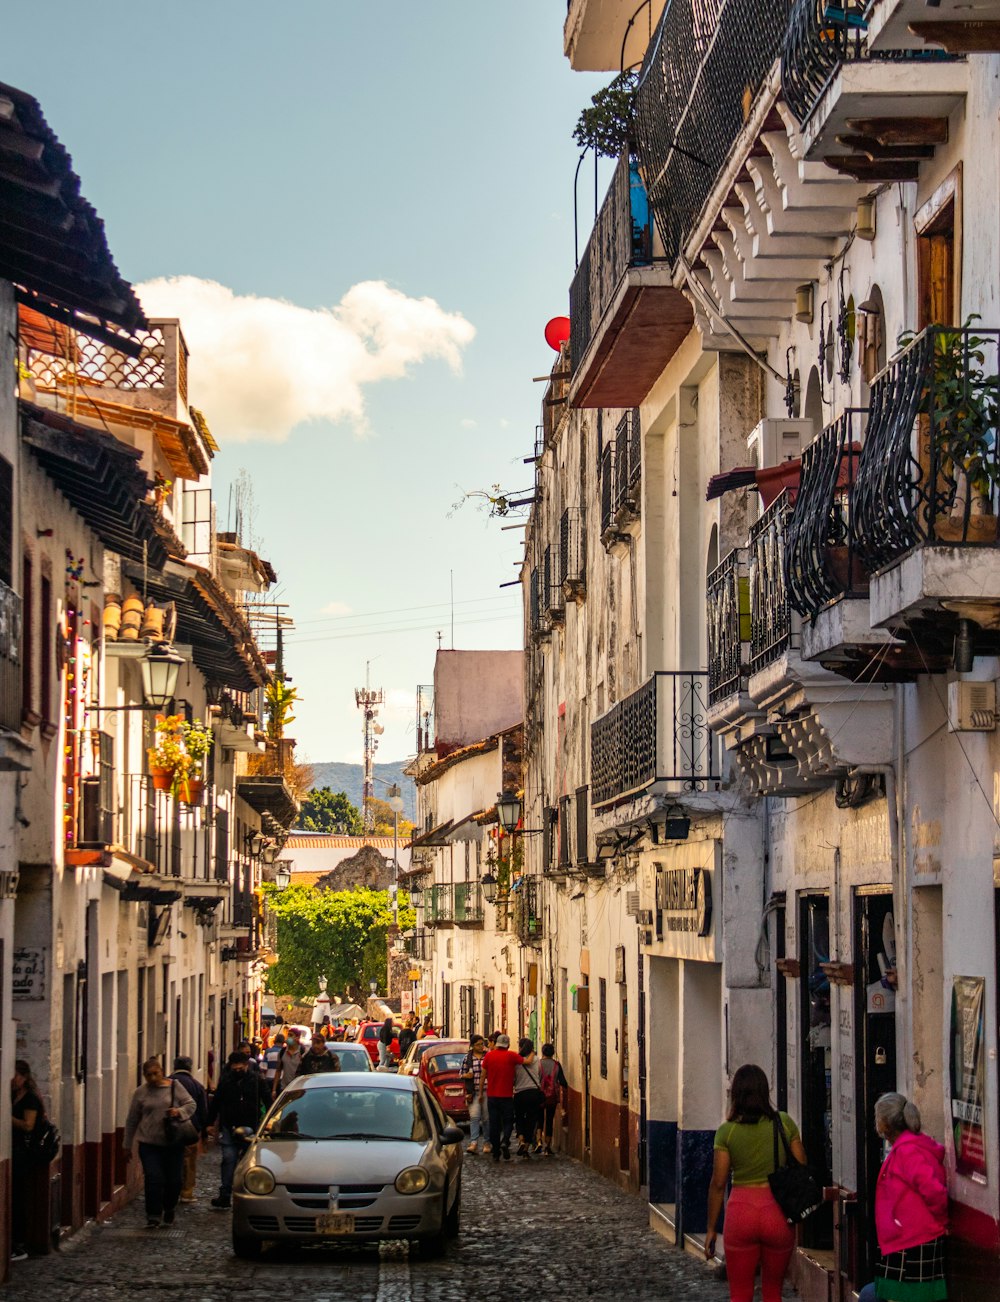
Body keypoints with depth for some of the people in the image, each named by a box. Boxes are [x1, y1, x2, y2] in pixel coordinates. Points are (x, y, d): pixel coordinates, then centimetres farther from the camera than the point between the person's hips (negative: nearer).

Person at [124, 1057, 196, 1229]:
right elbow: (132, 1120, 11)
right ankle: (154, 1216, -5)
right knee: (154, 1179, -11)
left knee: (173, 1180, 5)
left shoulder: (175, 1086, 4)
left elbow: (191, 1105, 5)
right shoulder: (141, 1093, 5)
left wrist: (179, 1111, -16)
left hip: (173, 1143, 0)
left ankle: (168, 1210, 30)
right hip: (149, 1144, 0)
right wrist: (127, 1144, 13)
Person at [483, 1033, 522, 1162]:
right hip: (507, 1096, -2)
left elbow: (483, 1075, 4)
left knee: (494, 1124, 7)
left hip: (491, 1095, 2)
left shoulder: (489, 1056, 1)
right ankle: (505, 1142, -20)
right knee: (508, 1122, 8)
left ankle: (496, 1153, 6)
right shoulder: (511, 1056, -7)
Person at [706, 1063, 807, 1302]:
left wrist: (711, 1229, 5)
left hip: (741, 1210, -1)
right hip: (778, 1211, 1)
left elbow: (718, 1183, -2)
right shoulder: (784, 1123, 0)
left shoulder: (727, 1131, -3)